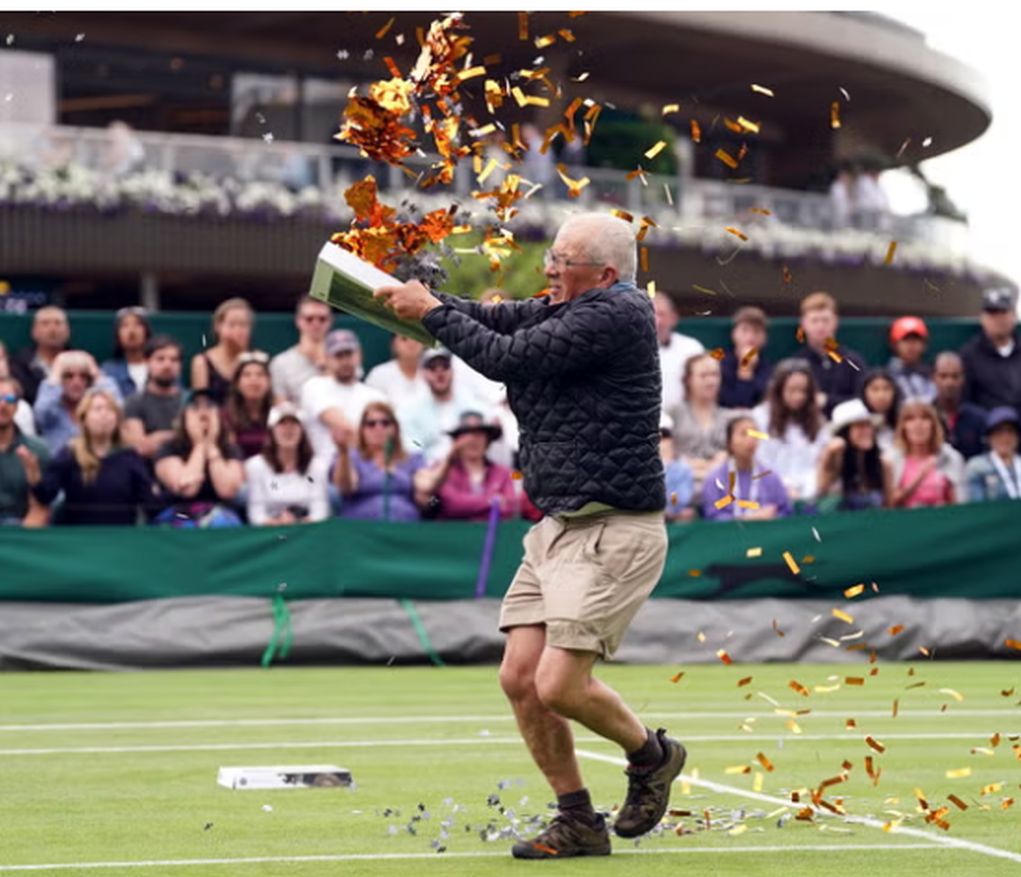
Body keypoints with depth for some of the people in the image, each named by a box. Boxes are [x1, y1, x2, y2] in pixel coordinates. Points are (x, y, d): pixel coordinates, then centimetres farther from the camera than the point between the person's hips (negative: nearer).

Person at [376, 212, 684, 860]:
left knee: (558, 685, -13)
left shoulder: (617, 314, -14)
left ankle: (651, 755, 16)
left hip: (613, 533, -9)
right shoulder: (561, 311, 14)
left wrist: (431, 312, -5)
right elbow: (491, 319, 8)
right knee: (520, 678, 1)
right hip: (557, 528, 9)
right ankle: (579, 823, 13)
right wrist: (415, 296, -8)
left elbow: (506, 357, -15)